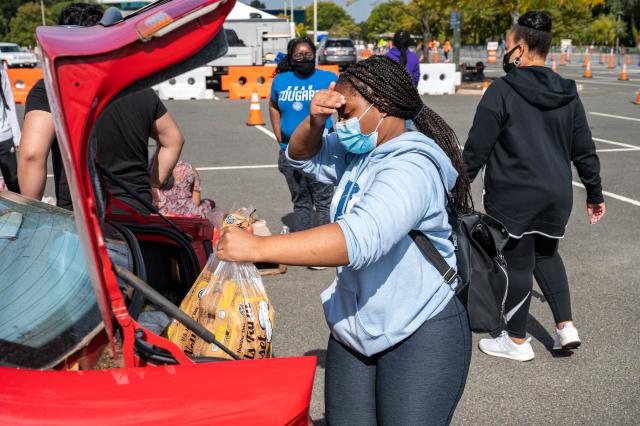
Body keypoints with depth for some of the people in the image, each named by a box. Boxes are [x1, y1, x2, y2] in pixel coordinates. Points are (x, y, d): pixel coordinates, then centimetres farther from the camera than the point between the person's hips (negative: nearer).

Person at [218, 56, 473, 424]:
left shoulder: (412, 168, -22)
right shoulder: (358, 151, 5)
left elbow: (359, 238, -37)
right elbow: (302, 157, 18)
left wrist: (258, 248, -40)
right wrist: (315, 122, -6)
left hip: (421, 334, -7)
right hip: (356, 326, 8)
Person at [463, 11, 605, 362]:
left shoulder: (502, 91, -12)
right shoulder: (567, 94, 6)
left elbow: (477, 148, -11)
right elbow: (584, 149, 10)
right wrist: (594, 192, 19)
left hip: (512, 197, -6)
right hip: (556, 195, 6)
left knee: (516, 264, 6)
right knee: (546, 255, 25)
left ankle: (517, 341, 21)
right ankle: (565, 326, 20)